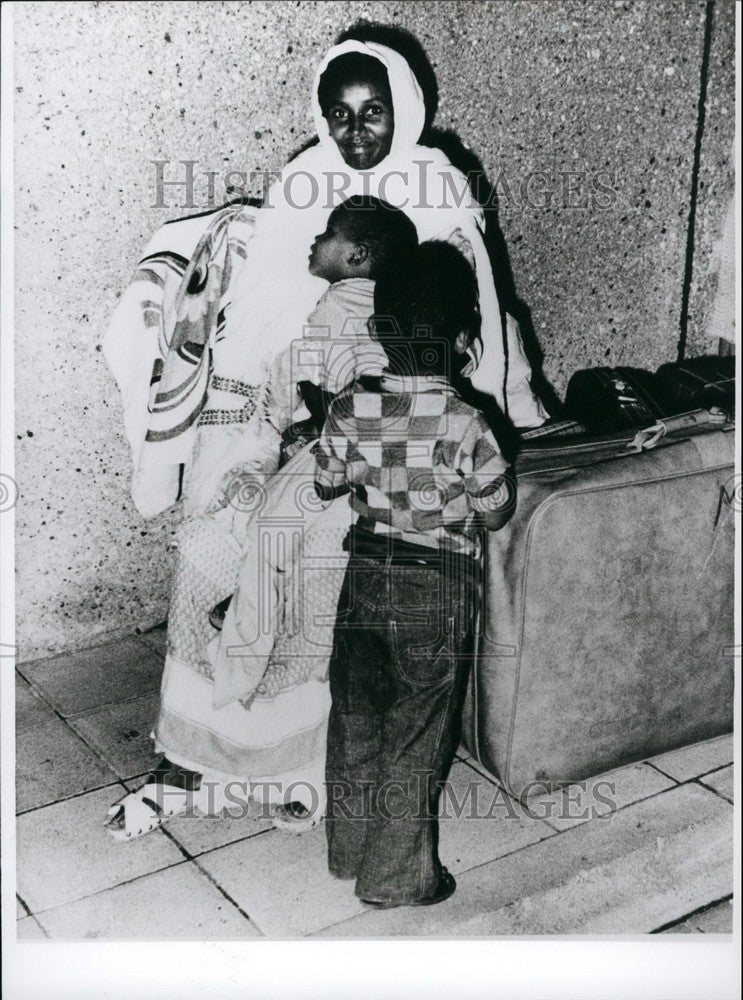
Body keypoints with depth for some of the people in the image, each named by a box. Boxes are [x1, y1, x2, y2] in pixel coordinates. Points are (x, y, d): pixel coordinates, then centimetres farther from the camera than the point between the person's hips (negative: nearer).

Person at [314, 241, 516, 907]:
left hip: (366, 572, 4)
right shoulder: (466, 423, -22)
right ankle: (397, 877, 22)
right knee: (417, 735, 10)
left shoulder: (351, 408, -11)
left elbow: (327, 484, 3)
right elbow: (495, 512, -9)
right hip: (437, 589, -4)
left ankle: (349, 848, 35)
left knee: (355, 717, 19)